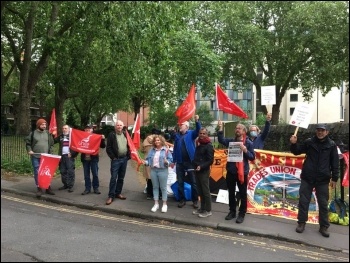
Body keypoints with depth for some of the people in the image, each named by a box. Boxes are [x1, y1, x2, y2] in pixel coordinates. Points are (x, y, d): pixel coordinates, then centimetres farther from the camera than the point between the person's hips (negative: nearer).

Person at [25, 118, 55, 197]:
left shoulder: (48, 133, 6)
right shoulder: (33, 133, 1)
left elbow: (51, 144, 8)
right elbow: (28, 142, 7)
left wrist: (50, 153, 0)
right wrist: (29, 150, -7)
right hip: (36, 157, -2)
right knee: (37, 173, 1)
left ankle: (48, 188, 16)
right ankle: (39, 189, 9)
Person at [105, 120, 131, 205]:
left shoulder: (125, 134, 9)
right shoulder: (111, 135, -5)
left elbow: (129, 145, 14)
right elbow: (108, 148, -7)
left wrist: (128, 155, 6)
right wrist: (113, 157, -11)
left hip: (124, 159, 5)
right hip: (116, 159, -5)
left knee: (121, 178, 12)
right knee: (113, 178, -5)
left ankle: (118, 193, 24)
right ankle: (111, 196, 2)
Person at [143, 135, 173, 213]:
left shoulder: (166, 150, -5)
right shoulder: (152, 150, 9)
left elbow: (170, 160, -6)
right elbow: (148, 159, 11)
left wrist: (167, 162, -26)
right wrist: (145, 162, -9)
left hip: (162, 170, -4)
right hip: (153, 170, 5)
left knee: (163, 187, 3)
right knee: (155, 187, 11)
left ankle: (164, 204, 15)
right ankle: (156, 204, 21)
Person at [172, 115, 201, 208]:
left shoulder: (191, 133, -1)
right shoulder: (176, 135, 8)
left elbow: (198, 131, -21)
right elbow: (175, 148, 10)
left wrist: (197, 121, -38)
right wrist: (174, 160, 7)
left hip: (190, 162, -4)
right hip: (179, 162, 4)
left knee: (193, 182, 6)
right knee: (180, 182, 10)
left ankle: (195, 200, 16)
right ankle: (182, 199, 22)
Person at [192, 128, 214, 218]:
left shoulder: (209, 146, -10)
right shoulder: (198, 144, 14)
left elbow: (210, 160, -15)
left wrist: (201, 166, -25)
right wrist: (194, 165, 9)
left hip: (204, 171, -8)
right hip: (197, 171, 8)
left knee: (205, 191, -1)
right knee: (200, 191, 13)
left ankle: (208, 210, 7)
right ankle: (202, 208, 23)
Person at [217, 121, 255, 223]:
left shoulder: (248, 143, -5)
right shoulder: (231, 141, 3)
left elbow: (252, 157, -5)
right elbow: (221, 140, -13)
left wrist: (245, 150, -20)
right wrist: (220, 129, -24)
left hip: (242, 172, -3)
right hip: (231, 171, 4)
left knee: (243, 194, 8)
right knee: (231, 193, 15)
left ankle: (242, 214, 20)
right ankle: (232, 211, 30)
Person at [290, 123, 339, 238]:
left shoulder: (331, 145, 0)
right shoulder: (309, 142, 1)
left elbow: (335, 163, 2)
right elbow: (297, 152, 9)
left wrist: (334, 178, 0)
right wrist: (293, 144, -11)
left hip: (323, 179, 0)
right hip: (307, 178, 1)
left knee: (323, 204, 7)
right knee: (303, 201, 4)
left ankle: (324, 226, 19)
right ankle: (301, 223, 16)